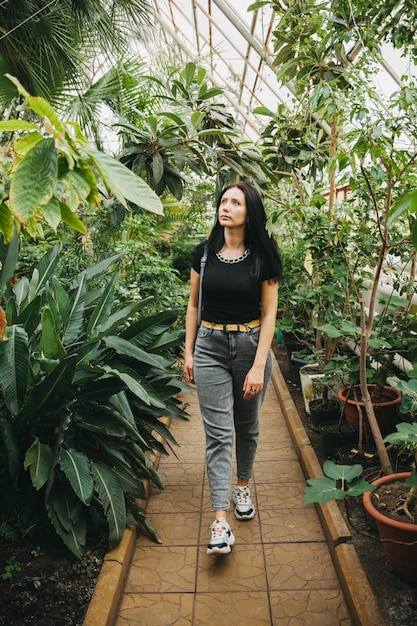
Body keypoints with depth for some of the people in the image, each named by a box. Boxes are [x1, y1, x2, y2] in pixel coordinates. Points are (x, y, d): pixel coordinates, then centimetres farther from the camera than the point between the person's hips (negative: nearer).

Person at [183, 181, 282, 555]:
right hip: (210, 347, 1)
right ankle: (220, 521, 0)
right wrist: (188, 351, 6)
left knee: (247, 426, 15)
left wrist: (259, 366, -12)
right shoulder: (205, 253, 1)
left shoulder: (262, 257, -5)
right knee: (218, 433, -3)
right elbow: (194, 305, 8)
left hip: (251, 345, 0)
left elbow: (269, 314, -6)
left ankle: (243, 486, 40)